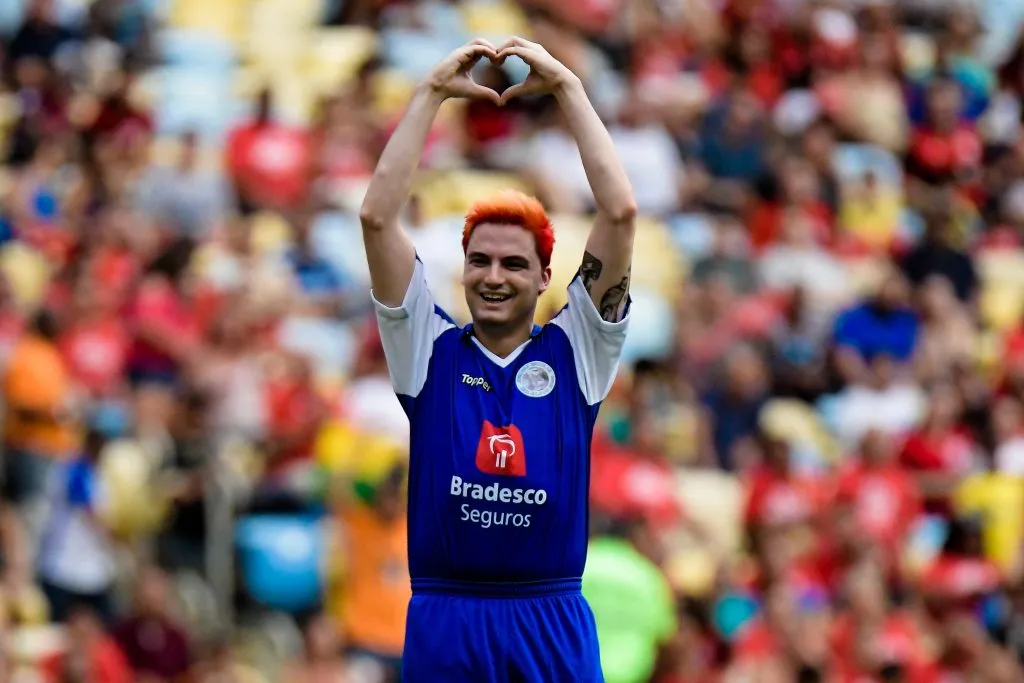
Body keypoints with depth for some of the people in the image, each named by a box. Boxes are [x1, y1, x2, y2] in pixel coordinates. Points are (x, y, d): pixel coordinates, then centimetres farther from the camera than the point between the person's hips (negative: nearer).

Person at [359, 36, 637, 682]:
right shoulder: (430, 349, 6)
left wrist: (567, 87, -2)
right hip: (445, 623, 0)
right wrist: (432, 93, -2)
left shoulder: (574, 352, 5)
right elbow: (378, 217, -1)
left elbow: (621, 212, -2)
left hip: (552, 624, 0)